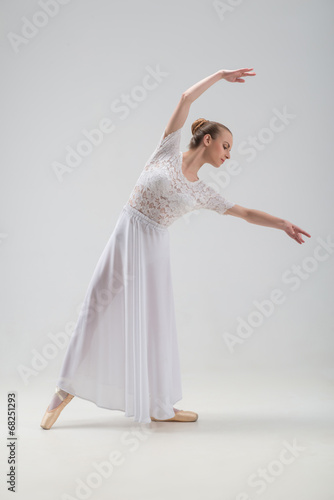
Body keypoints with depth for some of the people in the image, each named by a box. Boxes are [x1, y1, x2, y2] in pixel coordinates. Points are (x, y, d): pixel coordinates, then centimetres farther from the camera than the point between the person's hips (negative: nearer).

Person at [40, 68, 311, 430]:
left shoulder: (202, 193, 11)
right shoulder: (168, 151, 3)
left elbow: (246, 213, 17)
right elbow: (186, 98, 0)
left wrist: (283, 224, 12)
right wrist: (220, 75, 7)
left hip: (153, 249, 4)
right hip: (126, 237, -4)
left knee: (155, 321, 6)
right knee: (100, 312, -1)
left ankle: (159, 407, 19)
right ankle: (66, 389, 15)